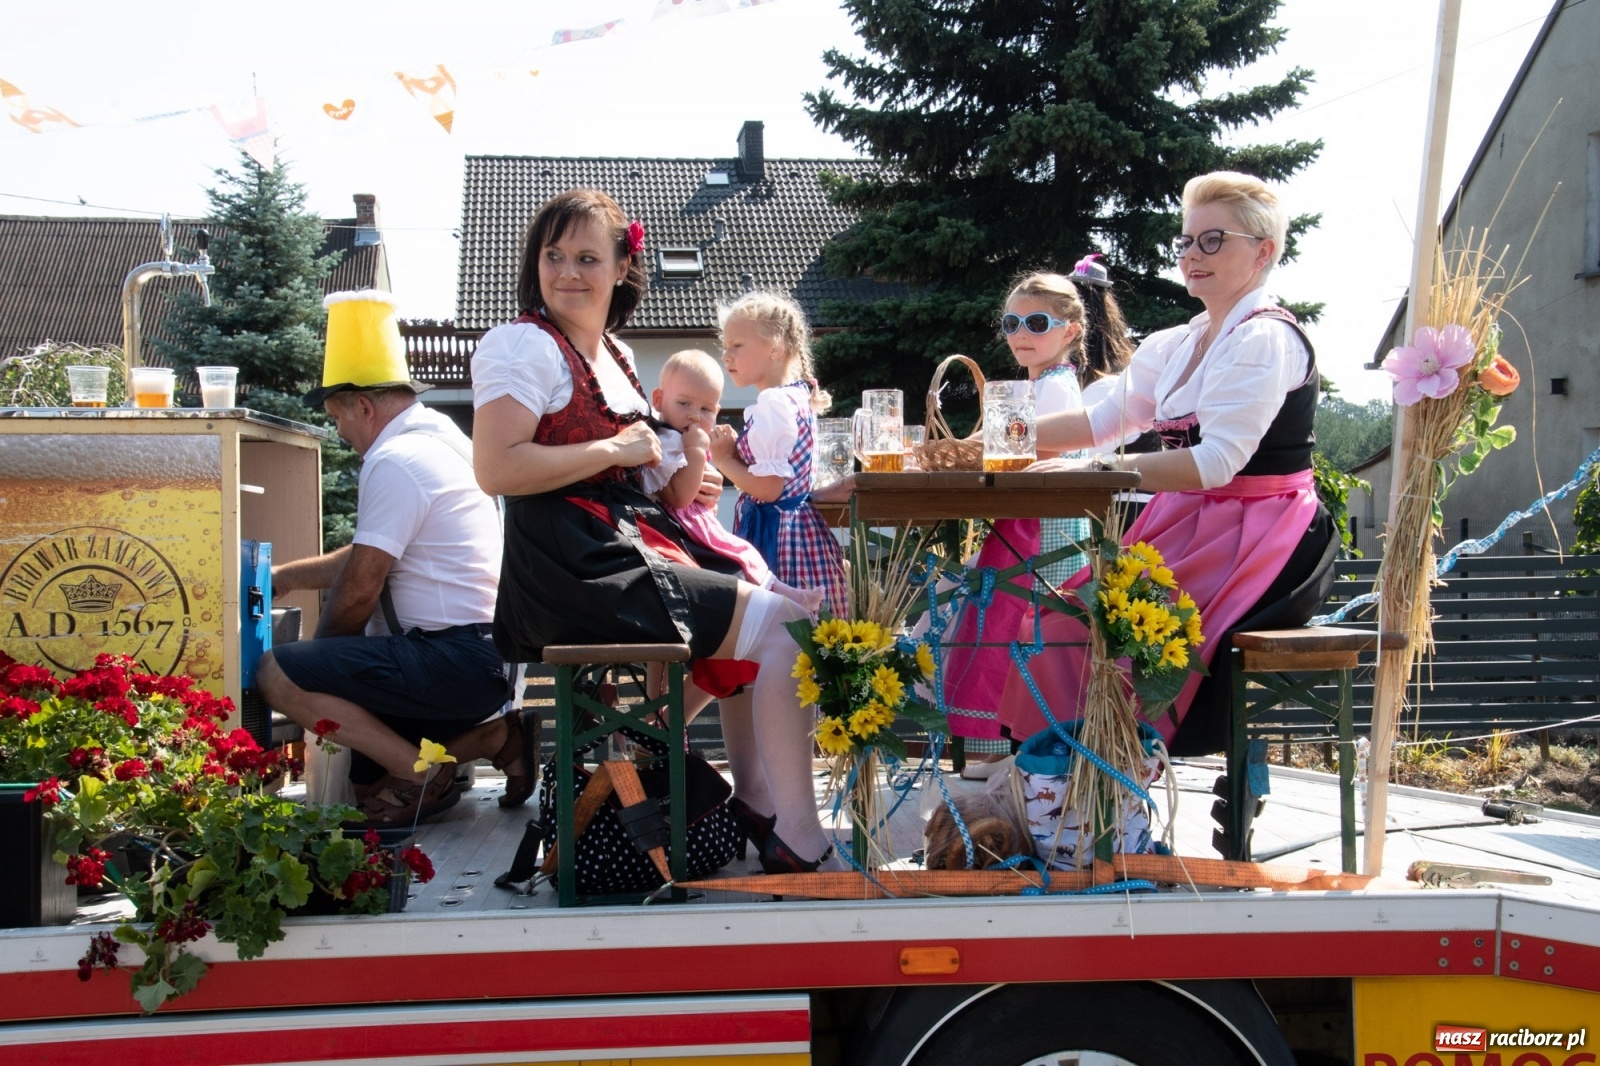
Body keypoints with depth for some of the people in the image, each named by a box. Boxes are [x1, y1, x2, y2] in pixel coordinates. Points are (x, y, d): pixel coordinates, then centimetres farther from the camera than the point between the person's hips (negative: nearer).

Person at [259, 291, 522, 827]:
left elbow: (357, 592, -13)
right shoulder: (441, 436, 18)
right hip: (484, 657, 10)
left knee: (278, 674, -17)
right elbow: (368, 557, 28)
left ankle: (420, 776, -11)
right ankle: (491, 736, 10)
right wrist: (281, 576, 32)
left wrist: (316, 657, 6)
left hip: (454, 660, -10)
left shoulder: (396, 461, -14)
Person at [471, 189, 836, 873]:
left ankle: (757, 811, 20)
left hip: (630, 545, 10)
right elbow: (496, 468, -22)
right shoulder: (523, 344, -9)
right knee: (783, 625, -13)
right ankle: (800, 845, -9)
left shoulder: (615, 354, 18)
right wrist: (616, 449, -15)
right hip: (575, 569, -10)